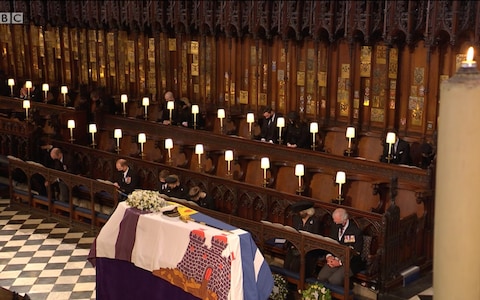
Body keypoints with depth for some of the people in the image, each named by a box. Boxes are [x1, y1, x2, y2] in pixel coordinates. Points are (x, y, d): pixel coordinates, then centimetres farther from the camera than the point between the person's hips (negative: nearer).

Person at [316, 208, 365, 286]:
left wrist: (340, 262, -19)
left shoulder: (355, 230, -16)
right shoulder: (334, 225, 3)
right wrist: (329, 256, -7)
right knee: (321, 278, -16)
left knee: (334, 280, -26)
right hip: (335, 258, 6)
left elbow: (356, 253, -14)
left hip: (351, 262, -6)